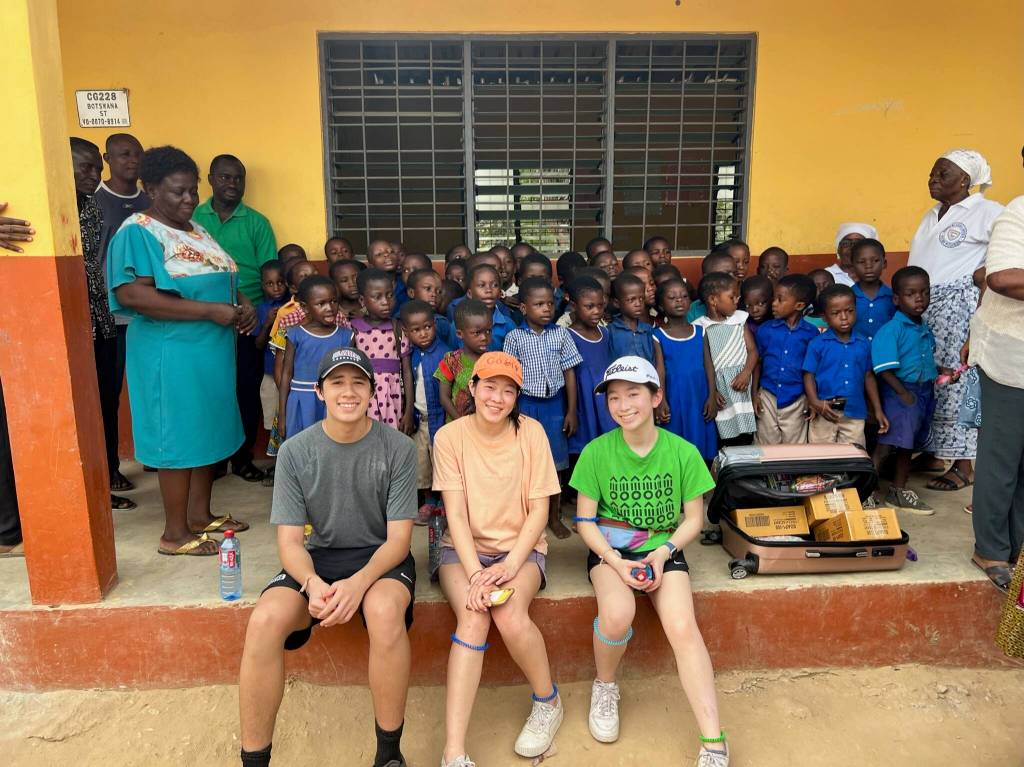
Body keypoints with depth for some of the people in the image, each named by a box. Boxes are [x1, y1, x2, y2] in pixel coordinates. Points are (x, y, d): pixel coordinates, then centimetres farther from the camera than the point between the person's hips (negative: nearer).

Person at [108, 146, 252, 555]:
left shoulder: (196, 229, 14)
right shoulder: (137, 232, -12)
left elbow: (223, 279, 23)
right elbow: (132, 294, -24)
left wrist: (244, 303, 0)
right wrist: (211, 310, -24)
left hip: (211, 349, 9)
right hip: (172, 353, -8)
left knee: (207, 431, 14)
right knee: (178, 437, -1)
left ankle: (200, 515, 29)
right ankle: (175, 534, 12)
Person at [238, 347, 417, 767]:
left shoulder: (398, 449, -10)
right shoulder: (295, 452, -5)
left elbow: (398, 538, -10)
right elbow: (289, 540, -5)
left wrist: (359, 582, -29)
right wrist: (313, 583, -27)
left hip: (380, 557, -2)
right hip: (318, 556, 2)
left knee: (384, 612, -36)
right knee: (264, 620, -28)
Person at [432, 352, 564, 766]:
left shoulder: (531, 432, -6)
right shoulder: (450, 436, -6)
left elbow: (539, 510, -6)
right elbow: (456, 514, -9)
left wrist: (510, 566, -19)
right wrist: (475, 573, -23)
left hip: (520, 547, 0)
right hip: (464, 548, 0)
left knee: (510, 616, -28)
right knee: (473, 618, -28)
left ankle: (548, 701, 3)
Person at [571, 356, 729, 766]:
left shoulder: (683, 452, -5)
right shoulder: (597, 452, -7)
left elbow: (694, 518, 3)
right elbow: (585, 520, -1)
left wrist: (662, 552, -14)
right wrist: (616, 562, -16)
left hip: (663, 548, 1)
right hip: (609, 548, 0)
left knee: (683, 626, -24)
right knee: (617, 613, -30)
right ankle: (605, 685, 3)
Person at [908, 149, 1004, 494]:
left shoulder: (986, 212, -5)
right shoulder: (932, 214, 19)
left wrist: (984, 272, -16)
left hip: (956, 305, -8)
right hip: (921, 304, 8)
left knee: (954, 381, -7)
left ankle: (964, 465, 2)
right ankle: (934, 453, 20)